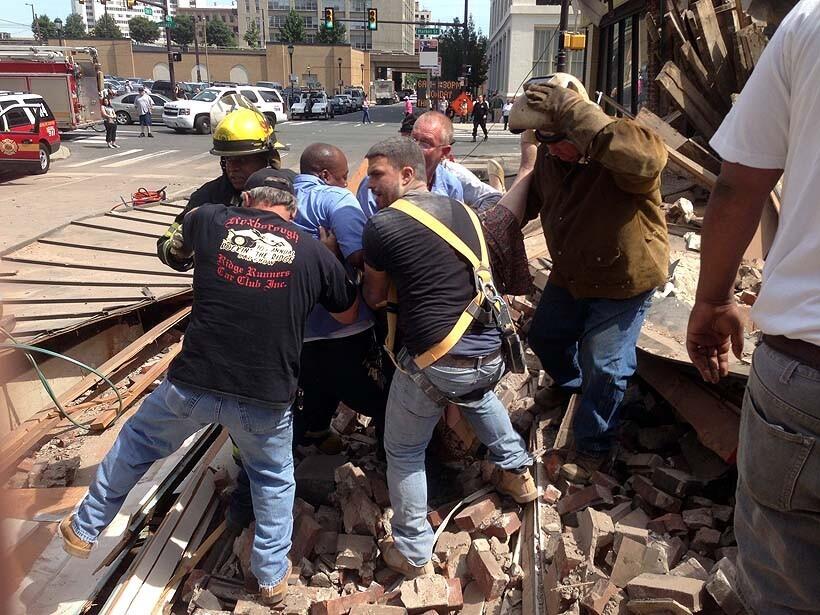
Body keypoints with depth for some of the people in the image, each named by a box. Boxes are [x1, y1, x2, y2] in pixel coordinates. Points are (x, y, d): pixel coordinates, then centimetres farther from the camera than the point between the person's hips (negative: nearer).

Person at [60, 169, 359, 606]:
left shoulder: (211, 221, 3)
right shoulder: (314, 251, 1)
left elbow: (179, 245, 28)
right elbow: (349, 315, 15)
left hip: (192, 384, 1)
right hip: (267, 398, 0)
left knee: (135, 444, 27)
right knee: (273, 479, 26)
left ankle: (83, 530, 46)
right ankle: (272, 576, 35)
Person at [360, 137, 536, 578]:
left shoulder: (383, 225, -9)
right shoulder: (461, 210, 10)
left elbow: (374, 298, 4)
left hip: (435, 363, -6)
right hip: (492, 352, 6)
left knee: (403, 452, 16)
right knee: (479, 395, 40)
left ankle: (412, 553, 27)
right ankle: (517, 473, 49)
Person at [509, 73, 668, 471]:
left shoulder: (617, 153, -31)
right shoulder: (549, 155, -8)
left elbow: (646, 157, -57)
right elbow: (530, 199, 10)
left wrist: (571, 109, -54)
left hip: (623, 281, -7)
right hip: (569, 274, 7)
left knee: (603, 367, -4)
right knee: (544, 336, 22)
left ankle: (593, 448, 22)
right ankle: (569, 381, 57)